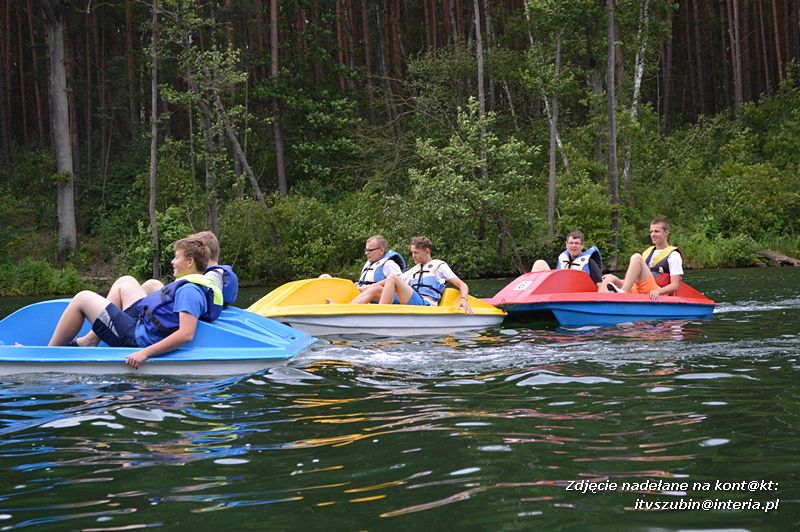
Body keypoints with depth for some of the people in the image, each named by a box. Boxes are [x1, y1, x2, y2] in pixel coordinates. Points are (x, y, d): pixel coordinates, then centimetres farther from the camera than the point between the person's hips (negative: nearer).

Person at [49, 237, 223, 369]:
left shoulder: (190, 291, -23)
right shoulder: (201, 285, 7)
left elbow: (186, 334, -34)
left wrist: (145, 353, -35)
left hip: (138, 338, -10)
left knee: (83, 298, -1)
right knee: (125, 282, 25)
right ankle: (91, 340, 19)